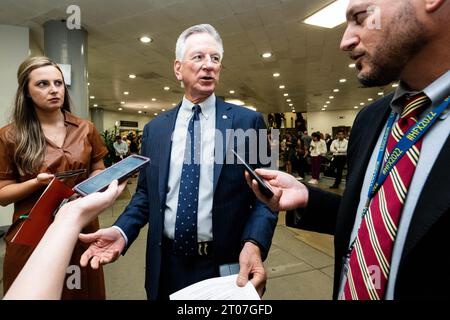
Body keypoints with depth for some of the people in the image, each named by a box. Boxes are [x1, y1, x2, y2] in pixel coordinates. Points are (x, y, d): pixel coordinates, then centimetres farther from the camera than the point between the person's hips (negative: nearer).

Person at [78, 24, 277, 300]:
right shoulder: (155, 129, 4)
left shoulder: (248, 121, -6)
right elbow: (145, 193, 7)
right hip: (167, 266, 3)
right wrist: (121, 231, -9)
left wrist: (254, 243, -23)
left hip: (225, 265, -2)